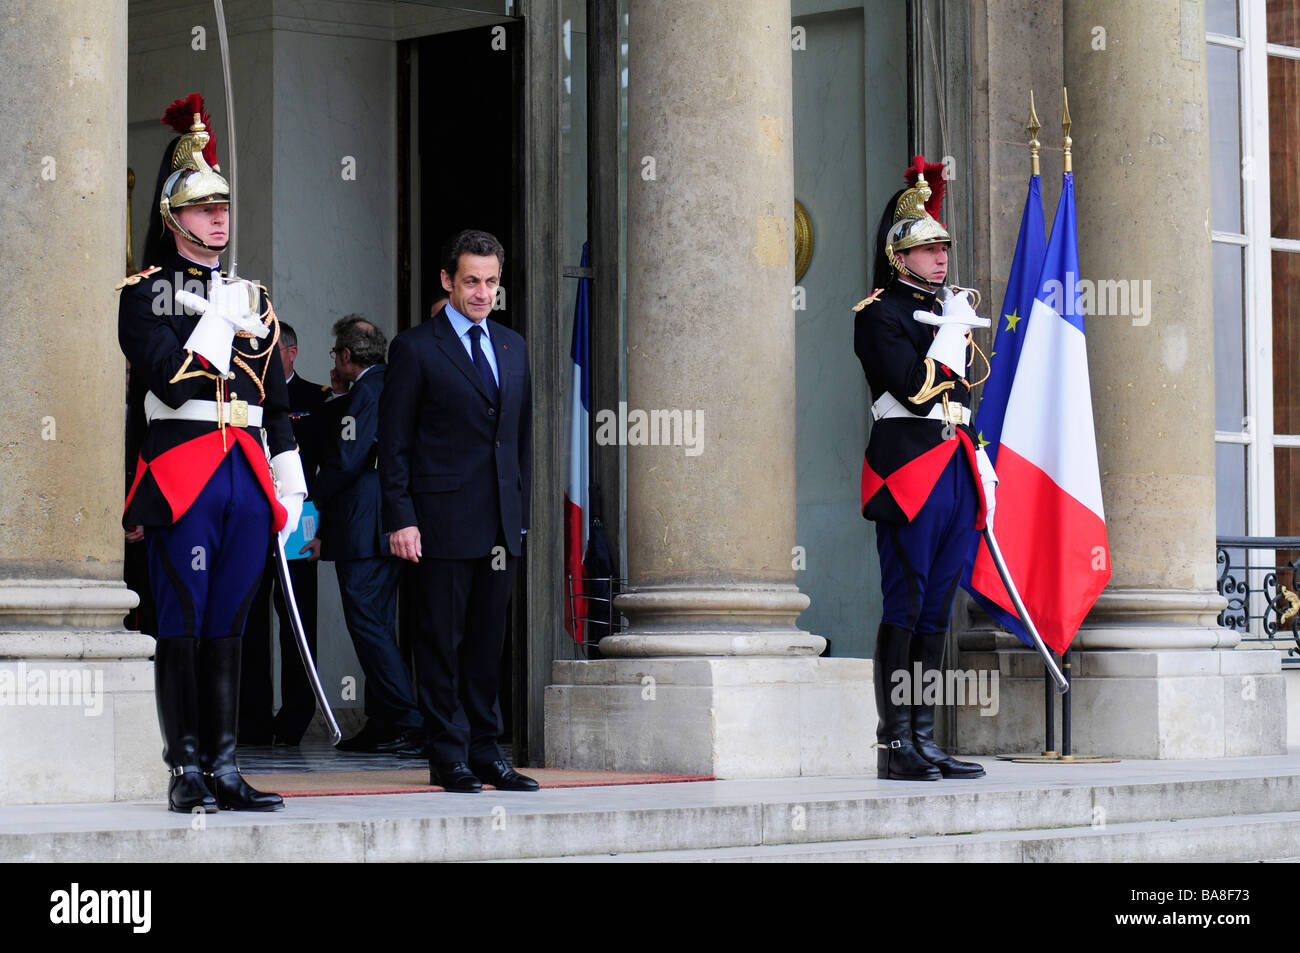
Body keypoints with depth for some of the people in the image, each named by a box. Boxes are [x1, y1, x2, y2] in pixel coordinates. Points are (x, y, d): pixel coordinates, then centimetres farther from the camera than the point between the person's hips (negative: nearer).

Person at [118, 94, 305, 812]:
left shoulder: (253, 297, 18)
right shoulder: (145, 291, 2)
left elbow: (276, 403, 18)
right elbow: (169, 377, -13)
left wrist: (290, 488, 13)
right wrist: (219, 318, -11)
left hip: (248, 477, 5)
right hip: (181, 474, -5)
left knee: (226, 629, 7)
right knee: (181, 627, -3)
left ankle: (224, 770, 9)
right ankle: (185, 773, -1)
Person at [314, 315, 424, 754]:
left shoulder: (368, 389, -12)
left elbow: (349, 456, -17)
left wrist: (317, 498, -2)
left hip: (362, 526, -10)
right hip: (393, 524, 10)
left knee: (366, 621, -10)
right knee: (377, 624, 12)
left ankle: (410, 722, -15)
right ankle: (380, 727, 13)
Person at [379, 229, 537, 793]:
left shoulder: (512, 347, 16)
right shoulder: (415, 349, -2)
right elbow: (394, 443, -4)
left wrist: (521, 510, 13)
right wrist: (400, 518, -12)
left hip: (501, 523, 5)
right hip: (443, 521, -5)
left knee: (488, 642, 9)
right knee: (442, 642, -1)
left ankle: (486, 752, 15)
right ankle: (449, 757, 5)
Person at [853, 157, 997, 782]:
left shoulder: (947, 312, 21)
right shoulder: (879, 314, -4)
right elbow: (915, 388, -16)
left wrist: (980, 465, 16)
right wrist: (952, 333, -10)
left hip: (956, 470, 8)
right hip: (909, 467, -8)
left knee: (935, 611, 7)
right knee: (905, 607, -8)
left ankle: (924, 741, 9)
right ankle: (895, 745, -7)